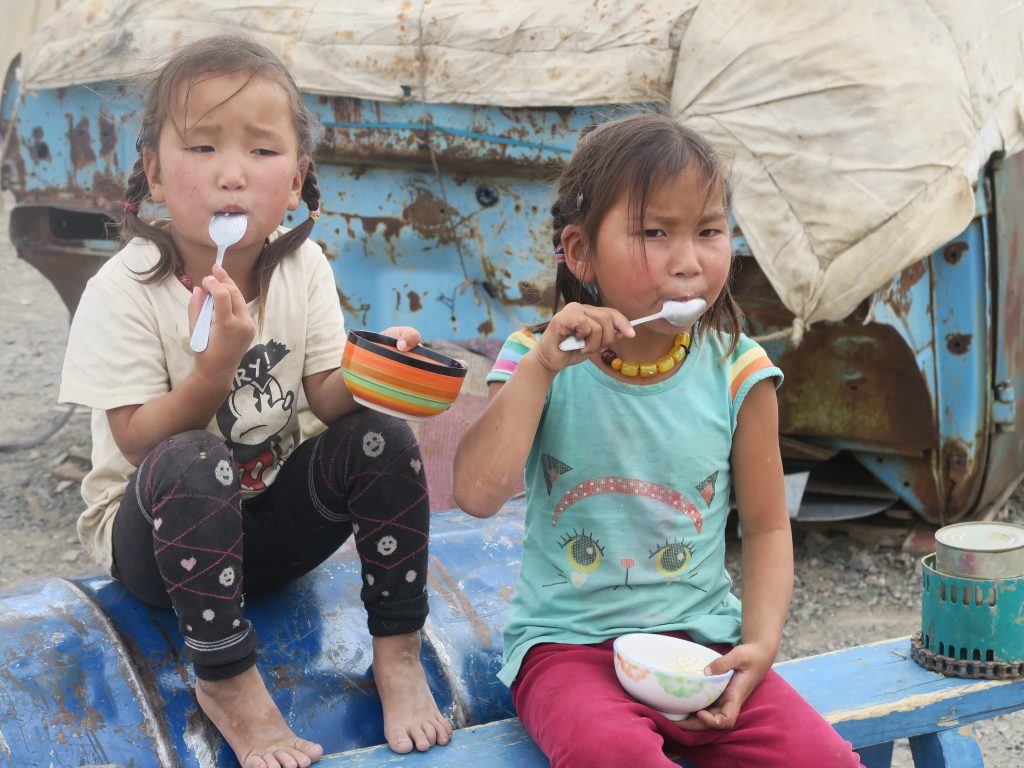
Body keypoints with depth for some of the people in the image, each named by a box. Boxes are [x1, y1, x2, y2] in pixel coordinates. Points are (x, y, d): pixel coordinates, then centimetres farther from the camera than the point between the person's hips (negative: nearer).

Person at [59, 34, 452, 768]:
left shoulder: (302, 267, -5)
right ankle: (228, 681, -21)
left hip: (268, 522, 4)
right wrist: (221, 360, -35)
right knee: (194, 463, -37)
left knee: (383, 438, -20)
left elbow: (327, 398, -7)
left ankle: (398, 653, -7)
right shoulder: (125, 291, -18)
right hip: (153, 535, -4)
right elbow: (140, 443, -20)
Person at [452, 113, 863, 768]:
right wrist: (541, 364, -20)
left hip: (701, 638, 2)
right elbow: (478, 493, -17)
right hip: (570, 644, -2)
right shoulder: (539, 363, -3)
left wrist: (760, 645, -9)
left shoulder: (735, 372, -1)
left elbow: (768, 526, 6)